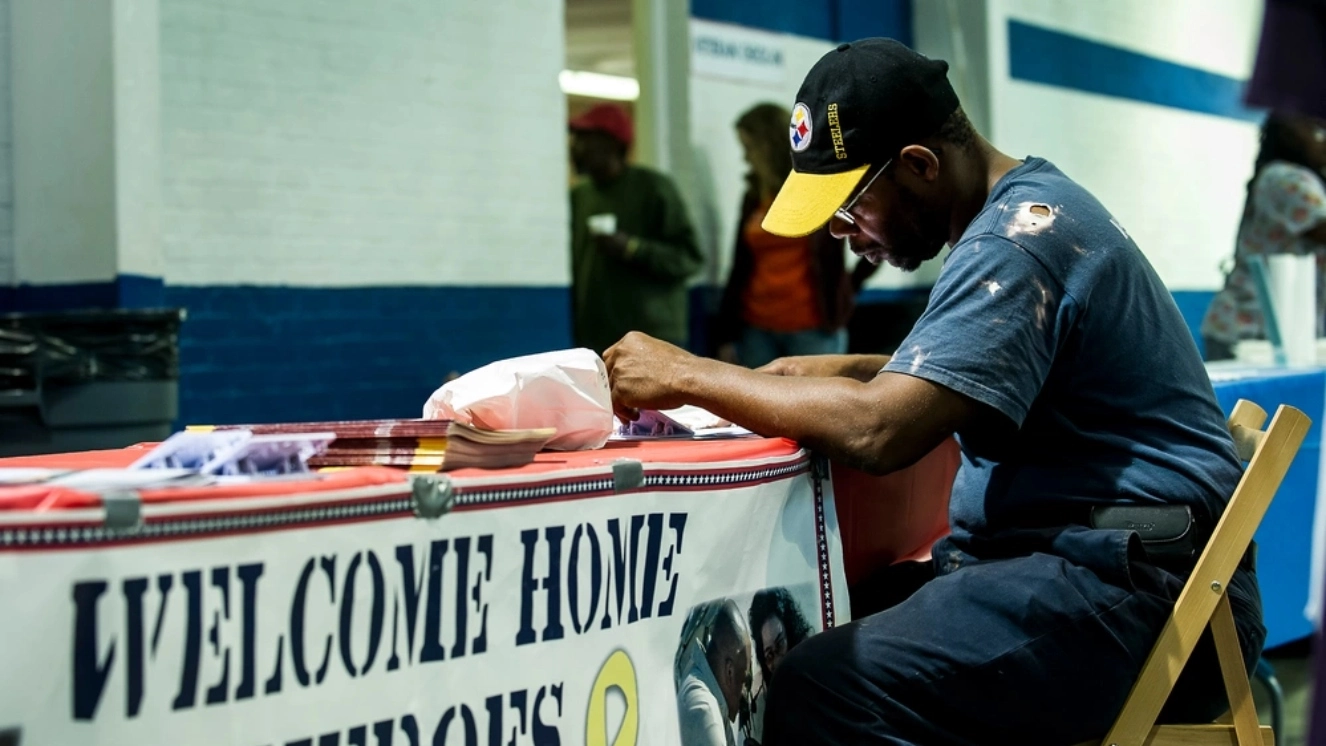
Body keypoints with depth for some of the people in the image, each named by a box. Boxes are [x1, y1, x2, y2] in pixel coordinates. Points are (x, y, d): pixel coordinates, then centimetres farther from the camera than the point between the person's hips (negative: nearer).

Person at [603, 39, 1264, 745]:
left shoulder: (1019, 240, -15)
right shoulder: (1031, 207, 17)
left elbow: (879, 430, -24)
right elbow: (961, 377, 35)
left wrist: (688, 376, -13)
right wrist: (839, 371, 18)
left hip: (1138, 592, -11)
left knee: (821, 688, -27)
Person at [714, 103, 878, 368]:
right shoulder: (754, 196, 12)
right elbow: (740, 268, 12)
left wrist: (851, 284, 0)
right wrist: (726, 334, 8)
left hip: (813, 329, -4)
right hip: (756, 329, 4)